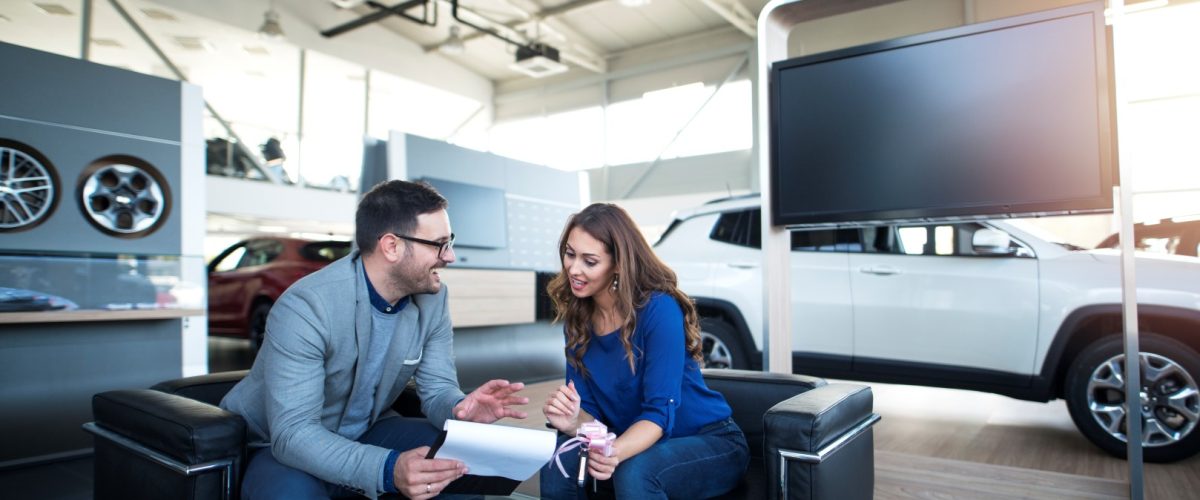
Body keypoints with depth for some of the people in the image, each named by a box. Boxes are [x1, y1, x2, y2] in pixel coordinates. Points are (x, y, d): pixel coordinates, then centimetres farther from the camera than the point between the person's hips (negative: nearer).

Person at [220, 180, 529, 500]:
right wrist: (388, 470, -47)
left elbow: (437, 389, -7)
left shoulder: (432, 298, -10)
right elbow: (293, 432, -32)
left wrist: (461, 410, -33)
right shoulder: (304, 308, -29)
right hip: (281, 445, -4)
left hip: (366, 433, 5)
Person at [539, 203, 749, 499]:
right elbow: (589, 409, -4)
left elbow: (660, 412, -24)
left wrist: (615, 452, -42)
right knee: (559, 456, -22)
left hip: (710, 442, -4)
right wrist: (574, 423, -28)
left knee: (633, 471, -33)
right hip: (637, 443, 4)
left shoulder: (659, 309, -22)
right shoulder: (576, 319, -3)